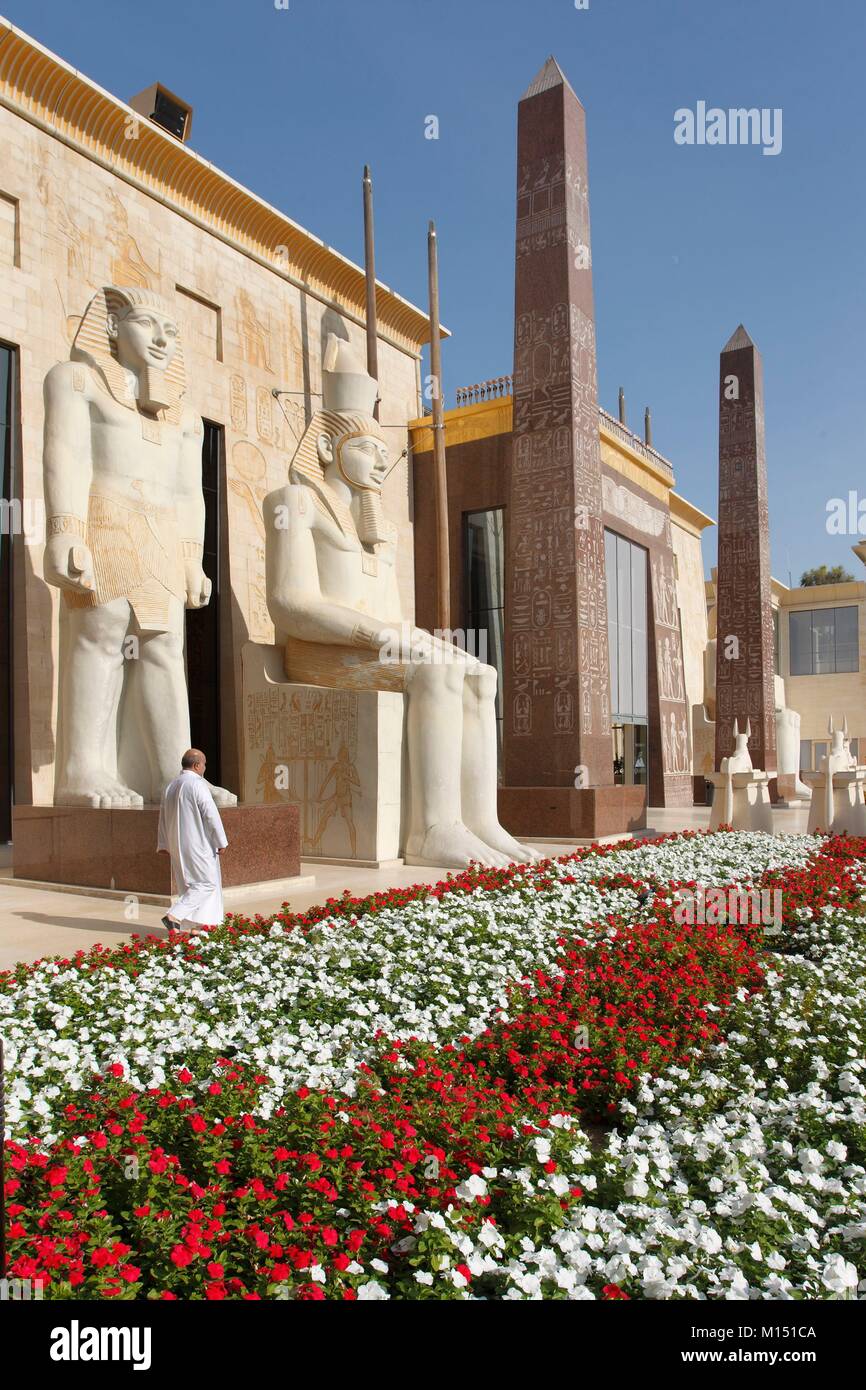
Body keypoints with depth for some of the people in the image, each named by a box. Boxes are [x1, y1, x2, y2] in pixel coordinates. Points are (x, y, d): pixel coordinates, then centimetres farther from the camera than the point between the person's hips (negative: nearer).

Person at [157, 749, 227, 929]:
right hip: (198, 844, -8)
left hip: (178, 845, 8)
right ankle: (174, 915, -12)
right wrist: (221, 842, -11)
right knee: (206, 884, -1)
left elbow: (163, 816, 13)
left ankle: (200, 924, 16)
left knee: (191, 885, 15)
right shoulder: (198, 785, -15)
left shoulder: (171, 786, 10)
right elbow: (211, 815, -17)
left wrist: (163, 844, 18)